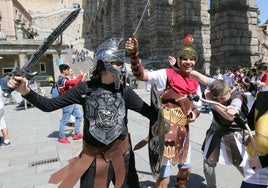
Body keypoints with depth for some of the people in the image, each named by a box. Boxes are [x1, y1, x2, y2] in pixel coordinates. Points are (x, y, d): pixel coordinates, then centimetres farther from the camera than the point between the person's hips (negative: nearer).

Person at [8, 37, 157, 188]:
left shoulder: (124, 91, -8)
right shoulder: (85, 89, -9)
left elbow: (151, 113, -11)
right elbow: (50, 105, -5)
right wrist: (25, 91, -18)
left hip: (121, 154, 1)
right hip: (94, 158, -1)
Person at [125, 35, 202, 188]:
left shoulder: (195, 85, 9)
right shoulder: (167, 74, -9)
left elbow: (197, 107, 20)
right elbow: (141, 75, -21)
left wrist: (194, 114, -2)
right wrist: (134, 54, -35)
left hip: (183, 129, 7)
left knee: (186, 168, 26)